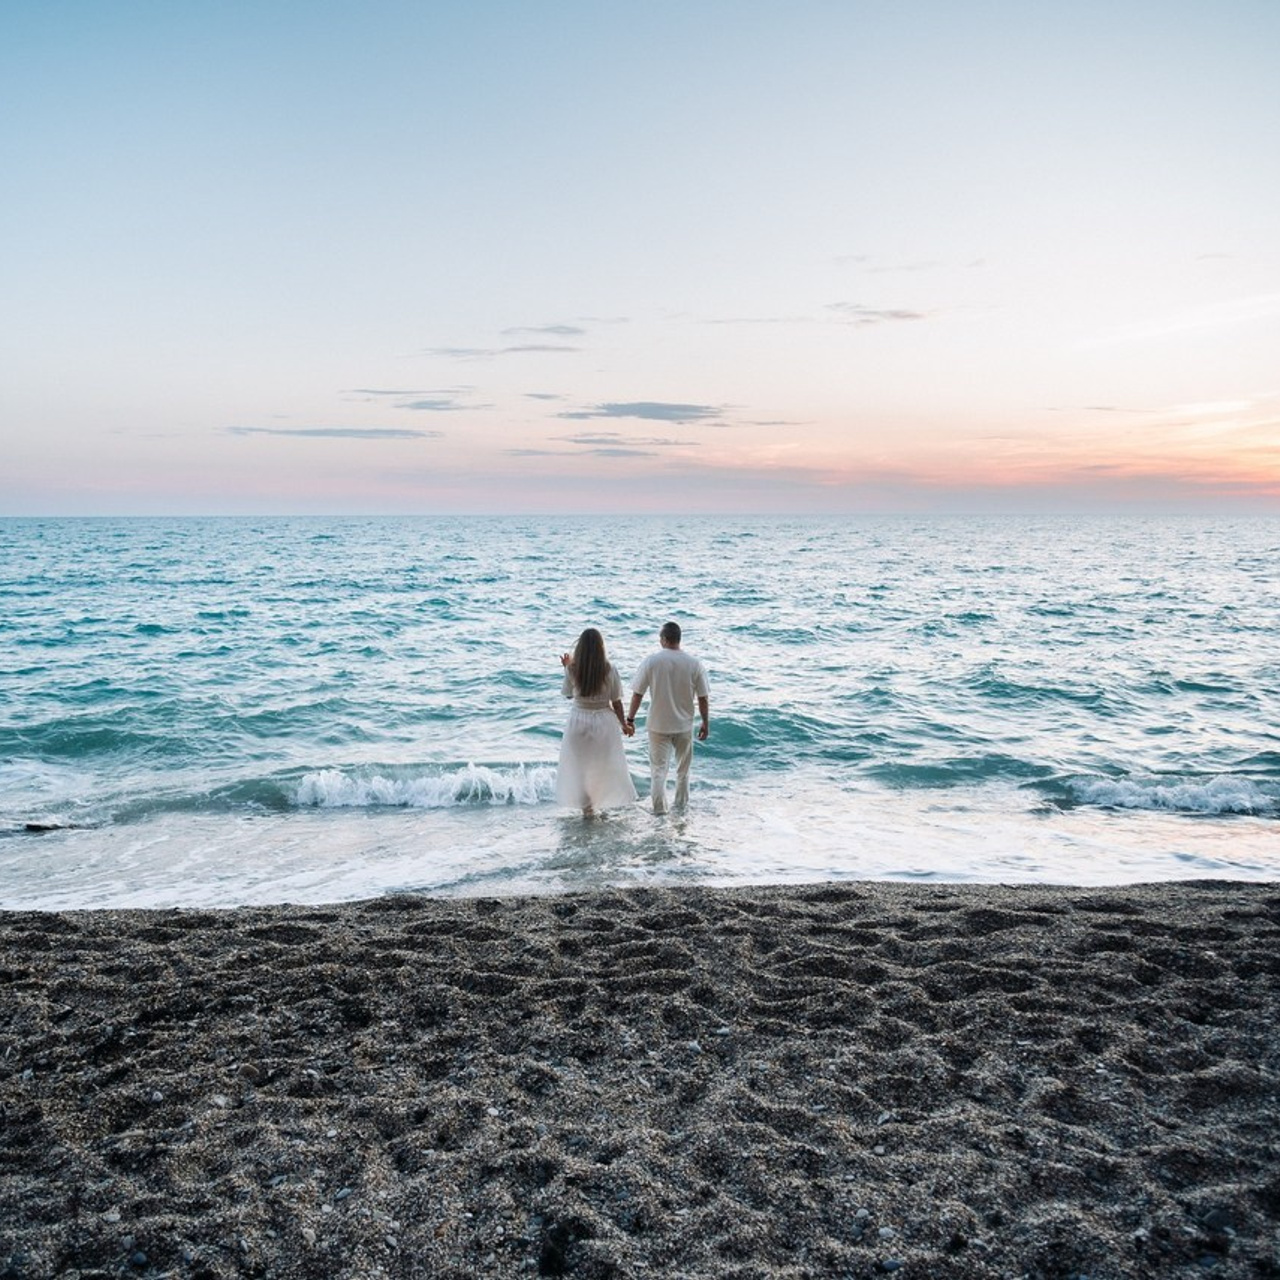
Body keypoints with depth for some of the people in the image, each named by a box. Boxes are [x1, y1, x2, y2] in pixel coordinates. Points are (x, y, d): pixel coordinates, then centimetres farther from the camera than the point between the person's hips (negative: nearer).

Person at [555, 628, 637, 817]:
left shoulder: (572, 669, -13)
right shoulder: (610, 669, -15)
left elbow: (568, 694, 4)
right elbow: (616, 701, -7)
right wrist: (624, 724, 7)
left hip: (579, 721, 1)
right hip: (604, 721, -1)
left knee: (580, 766, 18)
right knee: (604, 765, 19)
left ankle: (586, 808, 25)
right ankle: (604, 803, 24)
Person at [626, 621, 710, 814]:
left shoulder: (651, 661, -12)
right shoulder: (694, 663, -9)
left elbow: (637, 694, -9)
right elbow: (703, 698, -5)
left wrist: (630, 719, 3)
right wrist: (705, 723, 8)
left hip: (658, 725, -2)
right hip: (684, 725, 2)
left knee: (658, 769, 6)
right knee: (683, 770, 19)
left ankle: (660, 810, 4)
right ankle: (680, 807, 31)